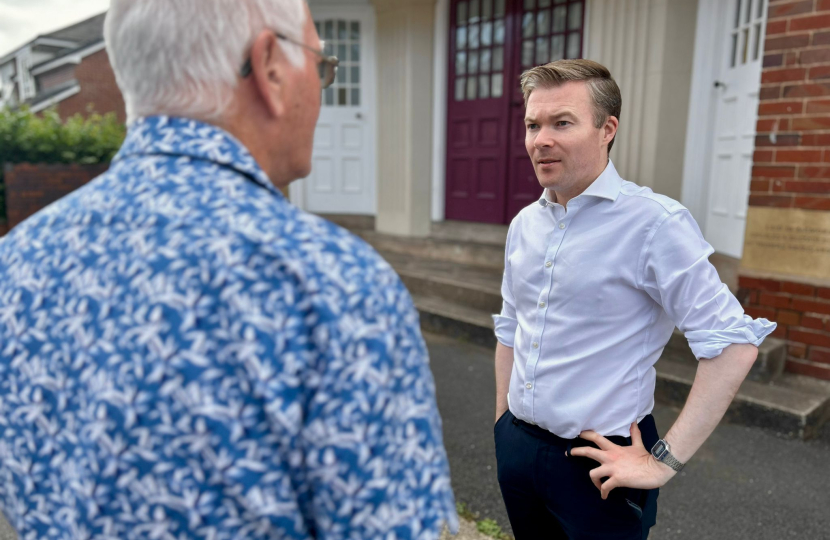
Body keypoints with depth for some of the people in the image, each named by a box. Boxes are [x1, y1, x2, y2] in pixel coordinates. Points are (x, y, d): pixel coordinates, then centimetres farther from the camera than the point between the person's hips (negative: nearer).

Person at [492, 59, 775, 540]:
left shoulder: (653, 221, -17)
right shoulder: (524, 224, 3)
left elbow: (733, 343, -19)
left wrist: (666, 461, -17)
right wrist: (503, 425, 13)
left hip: (597, 463, -6)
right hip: (517, 447, 6)